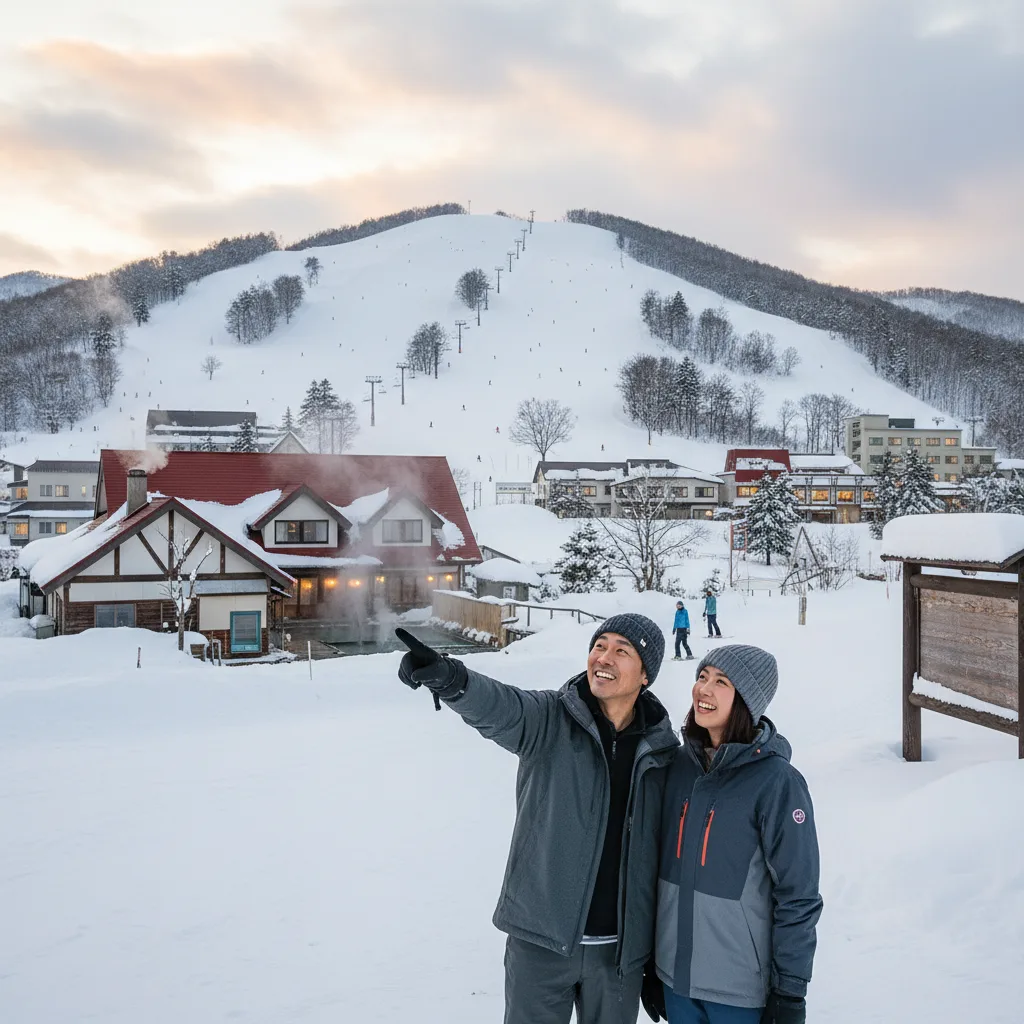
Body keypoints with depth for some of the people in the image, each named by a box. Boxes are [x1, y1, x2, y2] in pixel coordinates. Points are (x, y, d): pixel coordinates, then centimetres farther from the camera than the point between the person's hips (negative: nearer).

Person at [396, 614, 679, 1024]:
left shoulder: (664, 752, -2)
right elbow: (498, 707, -31)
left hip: (621, 950, 2)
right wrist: (450, 678, -54)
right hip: (541, 939, -1)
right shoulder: (548, 719, -8)